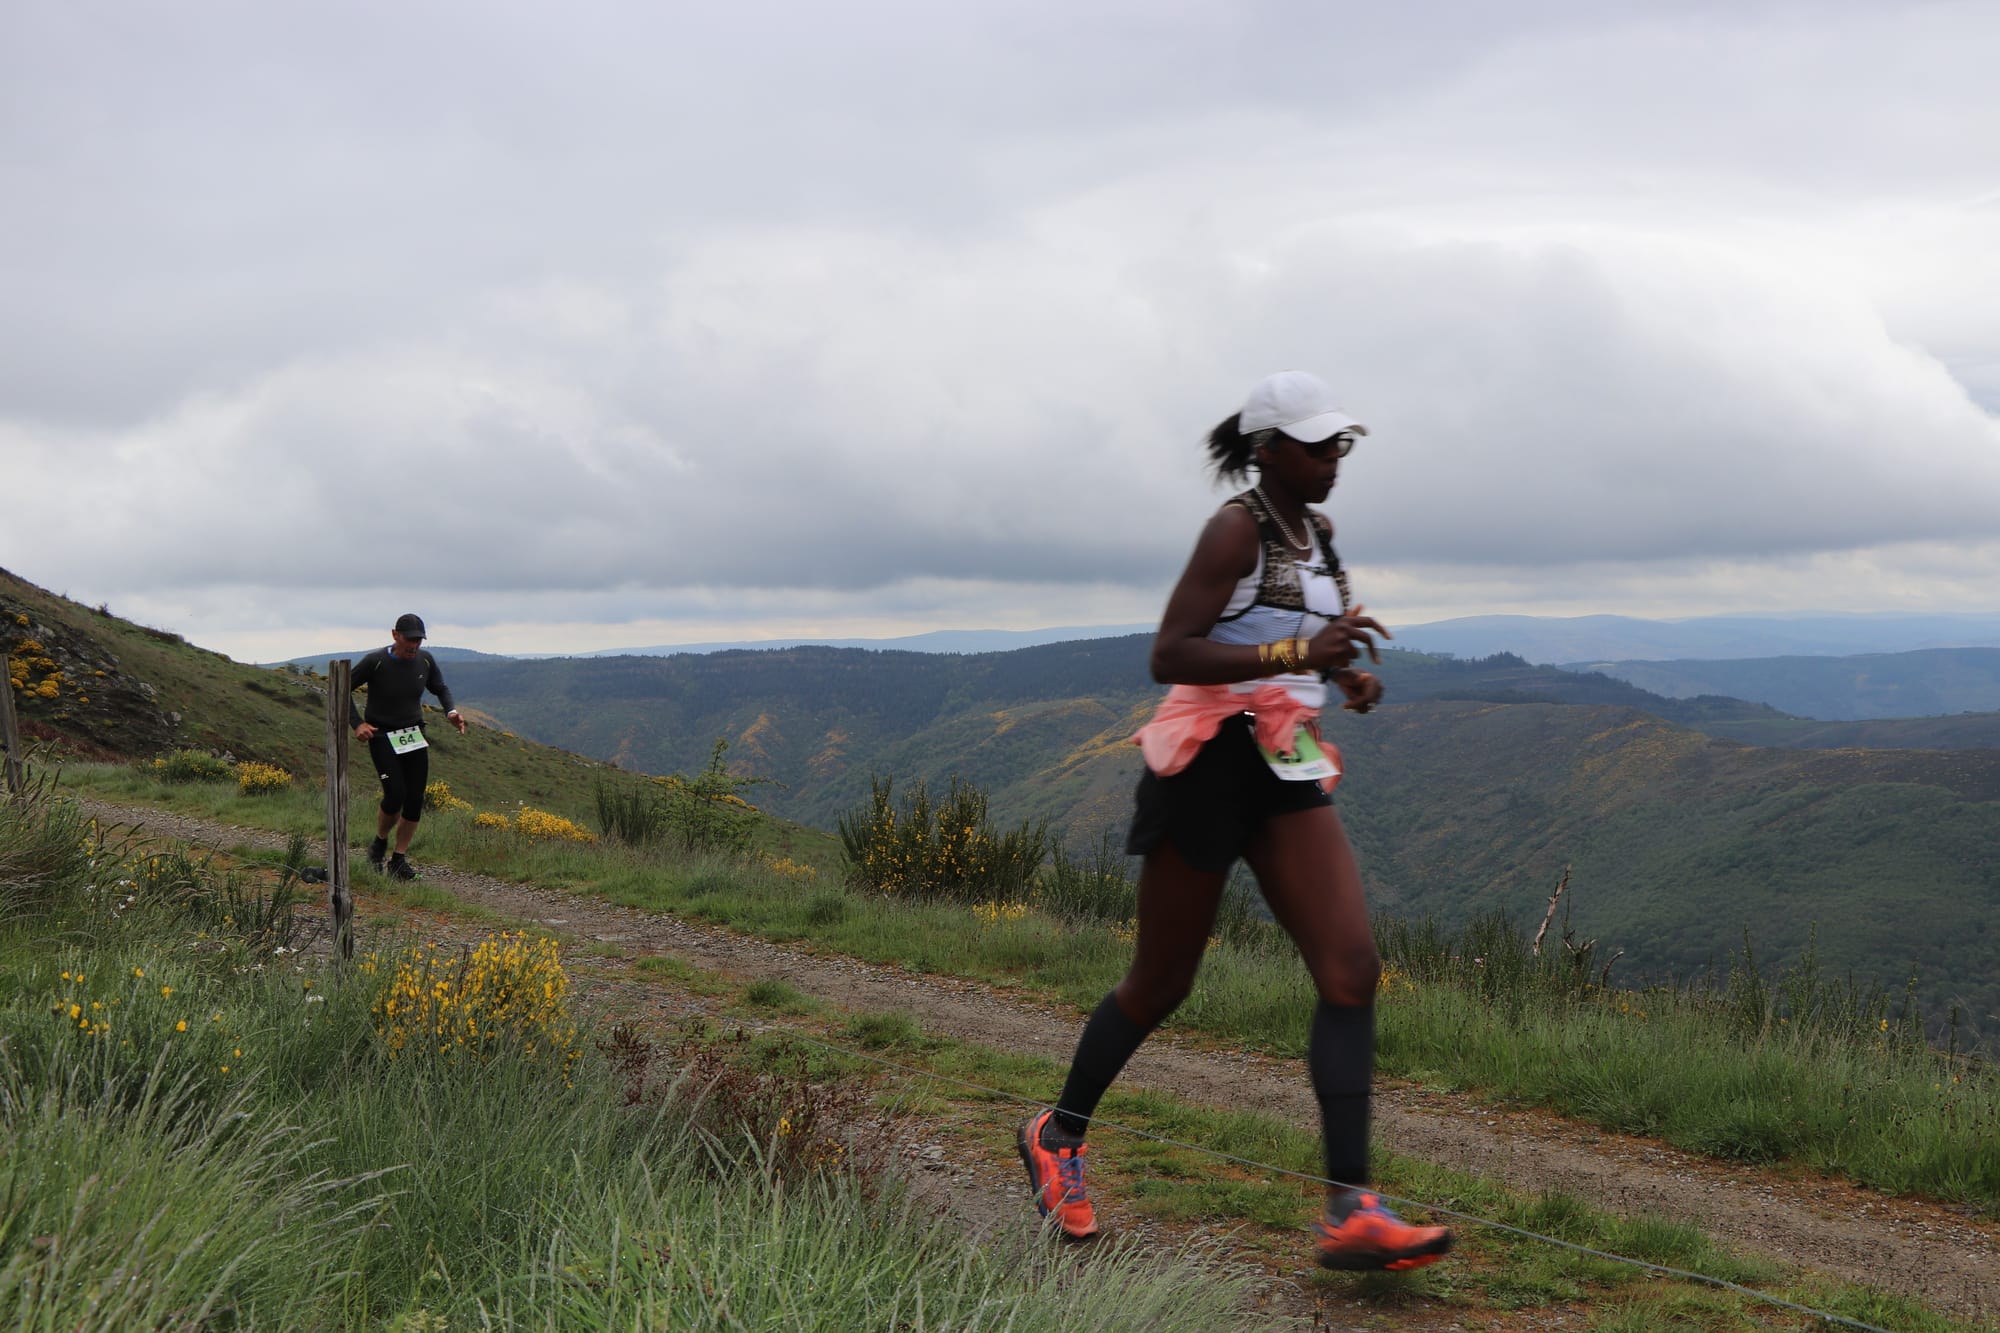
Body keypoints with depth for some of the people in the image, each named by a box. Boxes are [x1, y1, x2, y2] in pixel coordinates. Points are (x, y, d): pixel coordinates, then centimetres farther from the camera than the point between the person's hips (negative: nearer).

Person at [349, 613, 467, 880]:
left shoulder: (425, 660, -2)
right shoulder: (375, 661, -15)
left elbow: (440, 688, 16)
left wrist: (451, 711, -3)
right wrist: (357, 724, -12)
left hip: (414, 736, 4)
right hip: (382, 736, -4)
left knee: (415, 800, -3)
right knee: (395, 795, -17)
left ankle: (399, 860, 8)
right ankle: (379, 845, 11)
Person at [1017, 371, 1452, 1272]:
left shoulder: (1315, 536, 14)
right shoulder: (1237, 527, -11)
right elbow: (1168, 657, -19)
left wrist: (1345, 677, 10)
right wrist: (1296, 653, -26)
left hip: (1286, 772, 7)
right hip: (1206, 763, -7)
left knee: (1352, 969, -9)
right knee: (1162, 983, 6)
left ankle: (1350, 1213, -11)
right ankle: (1058, 1137, 30)